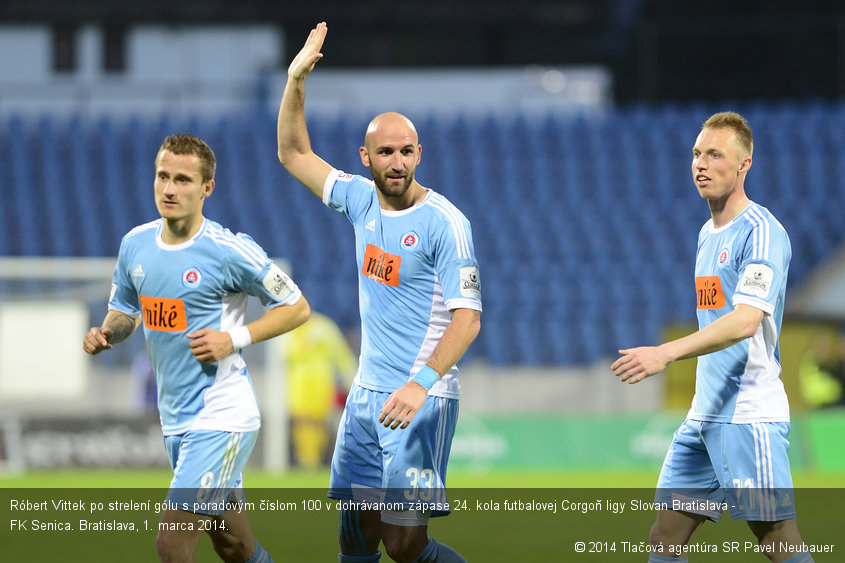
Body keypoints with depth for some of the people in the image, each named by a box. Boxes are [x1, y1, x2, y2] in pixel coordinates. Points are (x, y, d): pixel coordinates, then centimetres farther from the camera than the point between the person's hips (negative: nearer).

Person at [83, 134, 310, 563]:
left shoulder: (230, 250, -14)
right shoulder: (135, 244, 4)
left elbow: (297, 308, -4)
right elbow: (124, 310, 20)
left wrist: (235, 339, -17)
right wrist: (105, 334, -3)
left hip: (221, 417, -7)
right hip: (175, 420, 7)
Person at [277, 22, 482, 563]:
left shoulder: (444, 222, -12)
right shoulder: (363, 200, 8)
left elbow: (467, 319, -19)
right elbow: (294, 154, 21)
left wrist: (421, 383, -32)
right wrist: (296, 81, 7)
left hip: (422, 399, -6)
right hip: (367, 394, 6)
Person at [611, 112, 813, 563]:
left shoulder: (760, 232, -12)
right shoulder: (709, 233, 18)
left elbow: (746, 322, -25)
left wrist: (667, 353, -33)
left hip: (749, 417, -9)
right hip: (703, 415, 9)